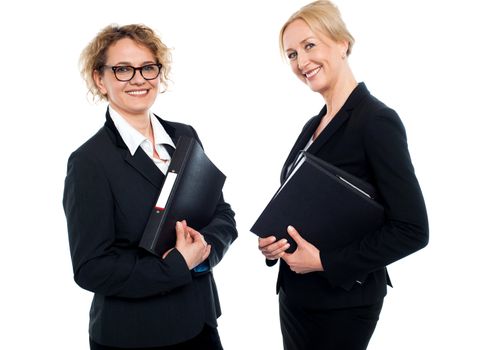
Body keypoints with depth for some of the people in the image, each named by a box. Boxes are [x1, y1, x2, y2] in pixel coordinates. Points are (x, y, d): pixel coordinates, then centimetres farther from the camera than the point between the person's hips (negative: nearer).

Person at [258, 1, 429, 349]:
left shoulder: (377, 120, -16)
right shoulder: (314, 125, 8)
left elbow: (412, 229, -19)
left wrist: (325, 261, -19)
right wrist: (271, 241, -3)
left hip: (343, 301, -7)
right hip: (296, 293, 7)